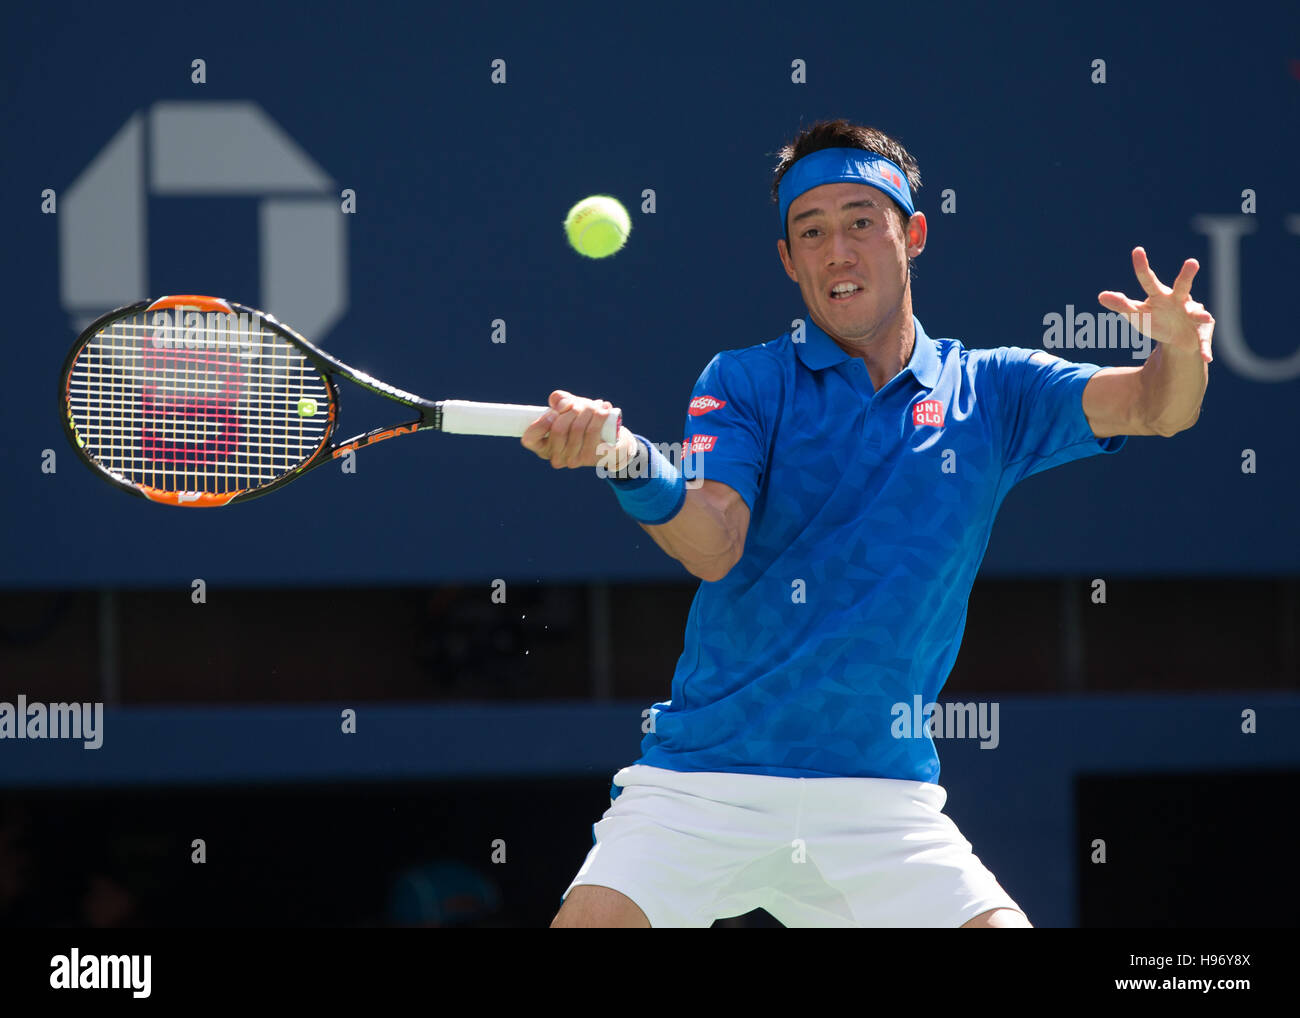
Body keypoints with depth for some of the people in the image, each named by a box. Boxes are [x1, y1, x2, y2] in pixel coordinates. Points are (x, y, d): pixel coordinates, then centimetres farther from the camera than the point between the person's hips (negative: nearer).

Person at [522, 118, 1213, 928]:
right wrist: (636, 466, -34)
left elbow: (1157, 406, -4)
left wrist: (1180, 347, -28)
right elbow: (714, 546, -13)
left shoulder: (990, 393, 8)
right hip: (706, 777, -1)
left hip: (879, 791, 1)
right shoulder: (745, 382, 2)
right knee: (592, 922, -19)